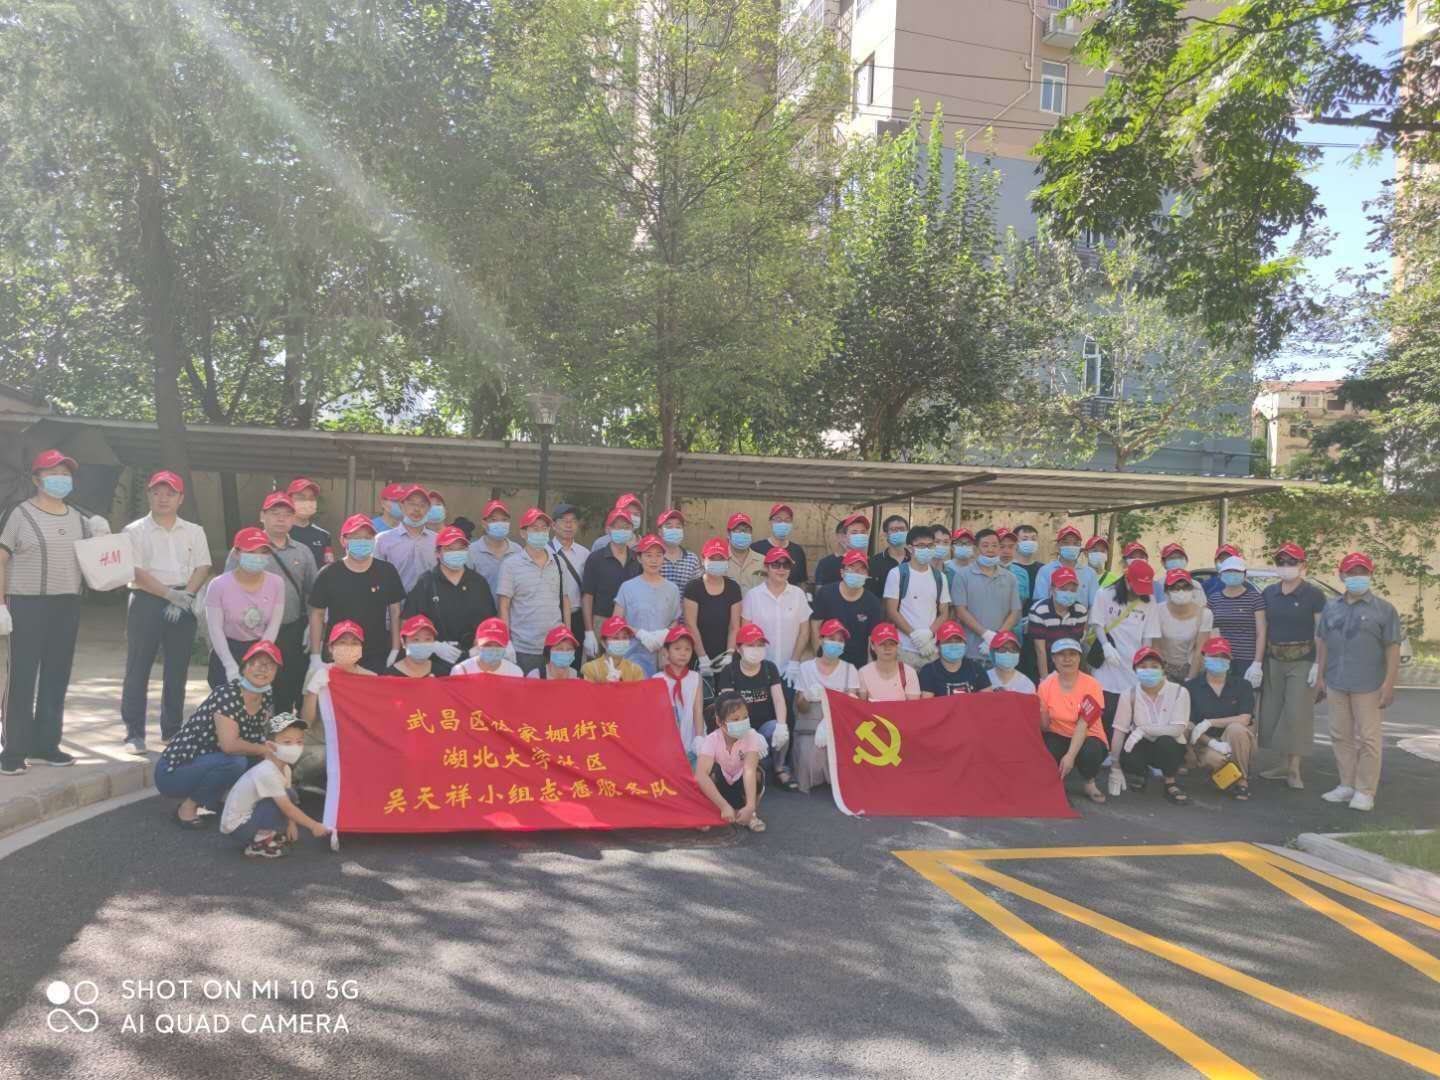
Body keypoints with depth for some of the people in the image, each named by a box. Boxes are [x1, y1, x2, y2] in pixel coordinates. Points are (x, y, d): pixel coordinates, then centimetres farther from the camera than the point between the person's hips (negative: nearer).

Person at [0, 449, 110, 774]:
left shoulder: (78, 518, 12)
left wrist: (100, 537, 1)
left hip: (68, 605, 5)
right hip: (28, 604, -5)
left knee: (57, 676, 9)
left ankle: (45, 745, 18)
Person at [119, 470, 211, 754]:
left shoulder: (194, 532, 11)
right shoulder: (135, 531, 2)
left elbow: (202, 568, 4)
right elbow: (137, 572, -8)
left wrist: (185, 595, -12)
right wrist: (170, 594, -16)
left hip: (183, 602, 3)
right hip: (146, 601, -3)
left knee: (177, 669, 7)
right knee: (138, 668, -1)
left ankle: (172, 730, 16)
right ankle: (134, 732, 6)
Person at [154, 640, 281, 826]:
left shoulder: (264, 701, 0)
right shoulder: (228, 694, -23)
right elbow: (229, 745, -33)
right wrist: (263, 750, -18)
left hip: (208, 763, 8)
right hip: (172, 772, -8)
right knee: (235, 762, -32)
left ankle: (211, 799, 11)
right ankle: (188, 807, -9)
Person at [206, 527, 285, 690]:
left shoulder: (276, 583, -7)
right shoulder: (219, 585, -13)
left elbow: (273, 626, -7)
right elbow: (215, 629, -14)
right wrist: (231, 666, -20)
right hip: (227, 650, -2)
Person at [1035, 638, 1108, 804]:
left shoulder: (1091, 685, -13)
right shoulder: (1046, 685, -6)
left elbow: (1083, 724, -21)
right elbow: (1044, 727, -3)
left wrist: (1070, 756, -30)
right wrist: (1040, 713, -25)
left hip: (1088, 738, -1)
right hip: (1058, 737, 1)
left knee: (1090, 752, -36)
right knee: (1046, 749, -33)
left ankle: (1089, 784, 1)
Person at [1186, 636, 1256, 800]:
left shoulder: (1242, 686, 2)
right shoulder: (1191, 687, -2)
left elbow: (1245, 719, -12)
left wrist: (1209, 723, -17)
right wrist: (1212, 743, -23)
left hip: (1238, 742, 1)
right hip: (1207, 743, -1)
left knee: (1235, 728, -33)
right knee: (1213, 758, -35)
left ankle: (1242, 781, -14)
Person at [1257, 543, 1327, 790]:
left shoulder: (1314, 594, -5)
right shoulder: (1269, 593, 9)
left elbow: (1321, 633, -7)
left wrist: (1318, 664, -14)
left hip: (1302, 661, -5)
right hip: (1274, 660, 5)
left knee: (1298, 713, -6)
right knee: (1274, 712, 6)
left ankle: (1294, 770, -1)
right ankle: (1286, 765, 16)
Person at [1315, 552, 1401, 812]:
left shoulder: (1384, 609, -1)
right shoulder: (1331, 607, 12)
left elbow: (1392, 649, -4)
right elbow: (1323, 643, 15)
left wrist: (1389, 684, -10)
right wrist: (1320, 676, 11)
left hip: (1368, 685, -5)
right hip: (1336, 683, 5)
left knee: (1368, 738, -2)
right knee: (1341, 736, 11)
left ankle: (1365, 791, 4)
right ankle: (1347, 785, 20)